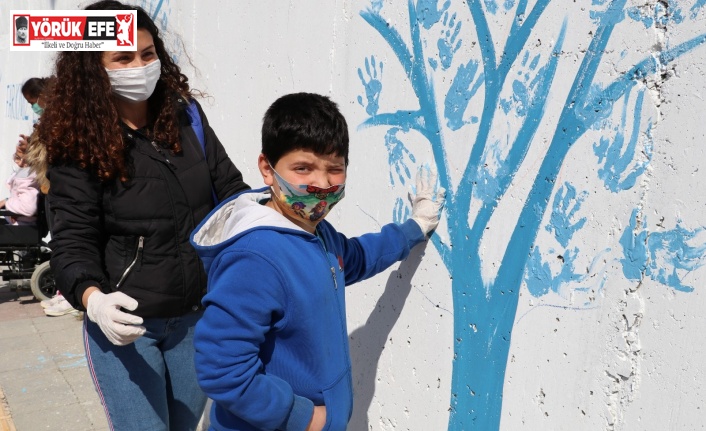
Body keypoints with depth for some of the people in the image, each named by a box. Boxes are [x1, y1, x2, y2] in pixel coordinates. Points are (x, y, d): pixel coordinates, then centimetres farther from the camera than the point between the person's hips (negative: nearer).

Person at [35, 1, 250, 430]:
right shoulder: (79, 144, -10)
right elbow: (73, 242, -12)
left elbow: (230, 189, 5)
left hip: (196, 317, 4)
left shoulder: (186, 118, 1)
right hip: (124, 322, -4)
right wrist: (94, 300, -31)